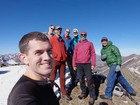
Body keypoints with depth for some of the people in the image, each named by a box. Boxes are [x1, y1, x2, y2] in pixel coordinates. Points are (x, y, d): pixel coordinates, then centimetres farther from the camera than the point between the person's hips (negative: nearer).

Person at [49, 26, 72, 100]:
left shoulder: (62, 40, 16)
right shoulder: (52, 39, -1)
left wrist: (65, 56, 11)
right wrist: (53, 56, -11)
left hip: (62, 61, 6)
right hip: (55, 60, -5)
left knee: (62, 77, 11)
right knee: (52, 77, 2)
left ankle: (64, 93, 21)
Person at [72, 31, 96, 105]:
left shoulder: (90, 43, 7)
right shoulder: (77, 45, 11)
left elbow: (93, 54, 2)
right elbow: (74, 55, 9)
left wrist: (93, 64, -6)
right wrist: (74, 65, 5)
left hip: (87, 64, -3)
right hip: (79, 64, 3)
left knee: (89, 79, -4)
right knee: (81, 79, 9)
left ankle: (92, 96, 6)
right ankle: (84, 92, 26)